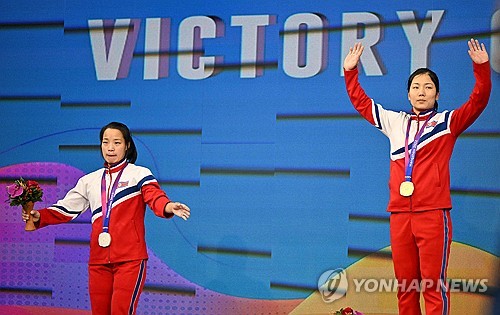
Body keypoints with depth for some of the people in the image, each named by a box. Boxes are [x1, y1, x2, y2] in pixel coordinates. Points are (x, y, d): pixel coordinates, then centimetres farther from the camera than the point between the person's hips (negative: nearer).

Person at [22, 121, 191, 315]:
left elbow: (154, 196, -16)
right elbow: (66, 209, 15)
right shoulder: (90, 181, 17)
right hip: (98, 260, 5)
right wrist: (38, 217, -3)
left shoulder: (138, 174, 2)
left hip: (130, 259, -5)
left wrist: (167, 207, -40)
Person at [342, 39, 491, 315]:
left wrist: (481, 67, -17)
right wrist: (350, 71, 20)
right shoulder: (395, 122, 17)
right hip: (399, 214, 4)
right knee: (405, 286, 5)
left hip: (433, 214, -4)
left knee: (433, 285, -7)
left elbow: (478, 100, -5)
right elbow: (361, 103, 26)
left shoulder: (447, 122, 6)